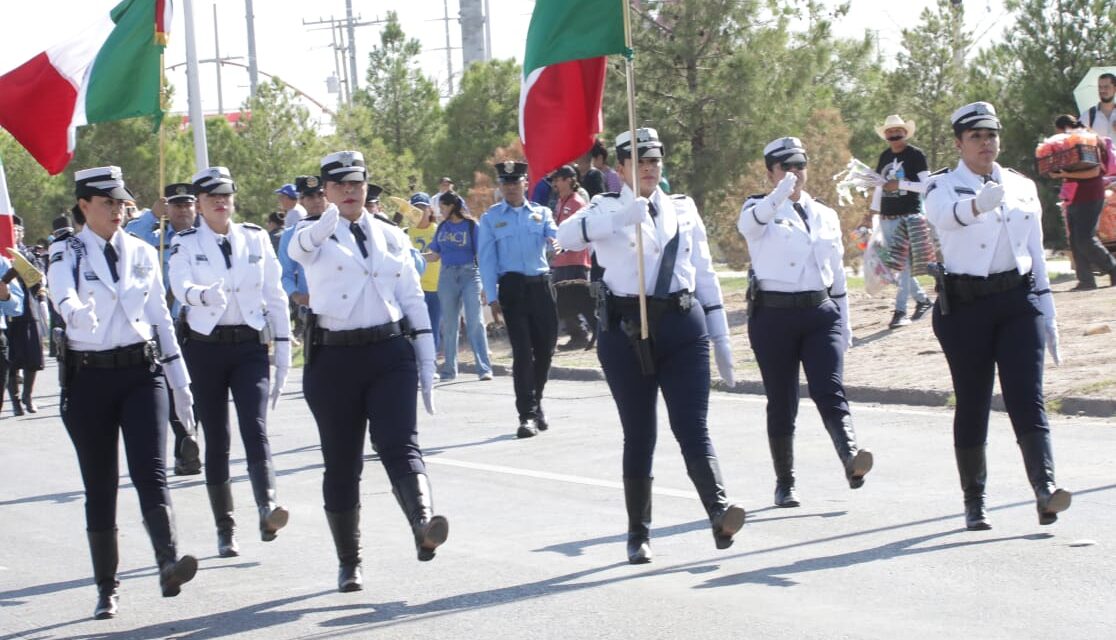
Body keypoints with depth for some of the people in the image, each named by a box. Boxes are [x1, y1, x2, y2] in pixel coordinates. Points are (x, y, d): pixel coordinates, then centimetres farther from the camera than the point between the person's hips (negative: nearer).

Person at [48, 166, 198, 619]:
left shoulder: (142, 253, 10)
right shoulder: (66, 254, -1)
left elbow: (161, 318, 15)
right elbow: (61, 295, -23)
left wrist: (180, 381, 13)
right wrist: (76, 311, -48)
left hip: (141, 372, 1)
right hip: (88, 378, -1)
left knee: (150, 471, -16)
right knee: (100, 486, 4)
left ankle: (169, 563, -31)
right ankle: (106, 590, 13)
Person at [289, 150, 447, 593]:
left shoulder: (391, 239, 13)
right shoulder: (317, 238, 3)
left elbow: (414, 300, 15)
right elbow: (300, 246, -23)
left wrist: (427, 365, 10)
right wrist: (326, 223, -46)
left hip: (390, 353, 1)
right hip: (334, 358, -1)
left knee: (399, 443, -18)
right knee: (341, 461, 5)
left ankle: (423, 525, -38)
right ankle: (348, 563, 17)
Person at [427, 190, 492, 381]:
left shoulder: (471, 225, -4)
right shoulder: (442, 227, 11)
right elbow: (435, 255, 14)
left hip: (469, 274, -5)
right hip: (447, 276, 5)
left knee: (475, 322, -11)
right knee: (448, 324, 9)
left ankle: (484, 368, -13)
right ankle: (449, 369, 17)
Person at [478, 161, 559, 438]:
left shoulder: (541, 213, 12)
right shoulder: (491, 218, 5)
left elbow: (554, 236, -5)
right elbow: (486, 258, 2)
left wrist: (555, 240, -31)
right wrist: (492, 297, -6)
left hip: (541, 285, 3)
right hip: (512, 287, -3)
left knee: (545, 347, 8)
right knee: (522, 350, -8)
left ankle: (536, 402, 30)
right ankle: (527, 415, -7)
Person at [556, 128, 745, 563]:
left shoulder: (684, 210, 13)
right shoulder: (608, 209, 4)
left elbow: (705, 274, 16)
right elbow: (566, 236, -18)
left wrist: (721, 339, 13)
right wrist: (623, 215, -33)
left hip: (683, 329, 1)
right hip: (626, 331, -1)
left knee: (692, 428, -11)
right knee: (638, 435, 5)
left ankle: (719, 512, -26)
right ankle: (638, 534, 14)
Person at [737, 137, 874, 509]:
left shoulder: (825, 216, 15)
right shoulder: (758, 210, 2)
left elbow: (837, 273, 20)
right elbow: (751, 222, -25)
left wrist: (844, 323, 16)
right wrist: (781, 194, -44)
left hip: (820, 314, 2)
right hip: (774, 315, -2)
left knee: (829, 390, -17)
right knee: (781, 402, 4)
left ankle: (850, 457, -35)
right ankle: (785, 484, 15)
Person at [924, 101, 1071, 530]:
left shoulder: (1022, 188, 13)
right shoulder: (944, 187, 0)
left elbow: (1036, 253, 17)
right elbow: (946, 214, -26)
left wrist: (1049, 316, 13)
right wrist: (978, 203, -49)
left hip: (1019, 302, 2)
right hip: (964, 306, -2)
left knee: (1027, 397, -12)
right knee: (972, 403, 3)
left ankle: (1045, 488, -24)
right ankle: (974, 503, 13)